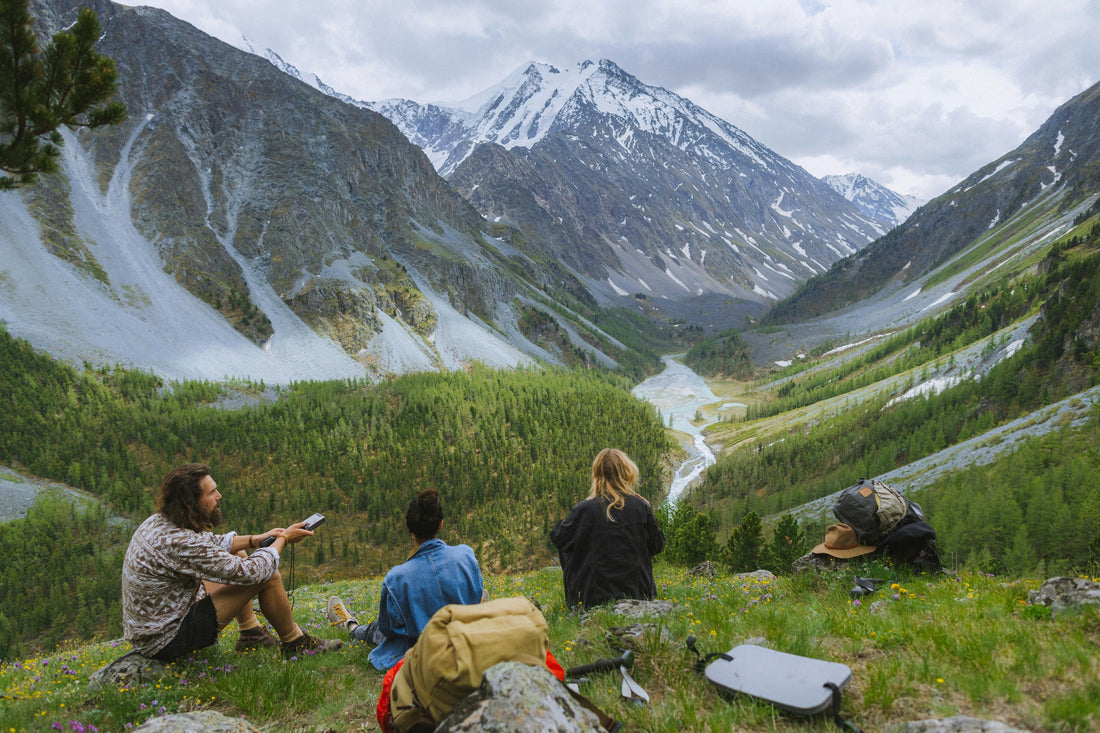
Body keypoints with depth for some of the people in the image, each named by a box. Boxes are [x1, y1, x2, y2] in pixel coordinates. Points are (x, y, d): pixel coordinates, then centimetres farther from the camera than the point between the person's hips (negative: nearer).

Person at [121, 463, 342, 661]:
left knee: (237, 554, 19)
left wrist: (256, 539, 4)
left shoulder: (159, 522, -1)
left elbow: (211, 543, 17)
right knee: (268, 576, -14)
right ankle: (295, 644, 7)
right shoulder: (179, 543, -31)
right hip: (168, 640, -10)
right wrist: (283, 539, -10)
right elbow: (249, 572, -25)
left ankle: (251, 633, 24)